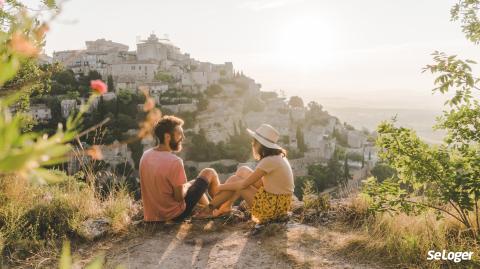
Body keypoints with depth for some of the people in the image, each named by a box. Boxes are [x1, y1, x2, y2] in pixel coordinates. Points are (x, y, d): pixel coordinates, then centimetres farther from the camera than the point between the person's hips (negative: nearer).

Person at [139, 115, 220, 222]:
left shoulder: (145, 155, -5)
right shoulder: (174, 162, -29)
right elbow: (179, 197, -21)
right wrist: (187, 186, 0)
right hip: (175, 214, -7)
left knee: (194, 183, 30)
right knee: (209, 173, 5)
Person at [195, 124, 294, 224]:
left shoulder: (269, 161, -22)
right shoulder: (279, 156, 6)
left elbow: (243, 184, -16)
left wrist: (221, 187, -1)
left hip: (271, 209, -8)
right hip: (280, 204, 8)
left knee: (234, 180, 0)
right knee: (243, 171, 10)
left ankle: (209, 209, 16)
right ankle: (226, 205, 18)